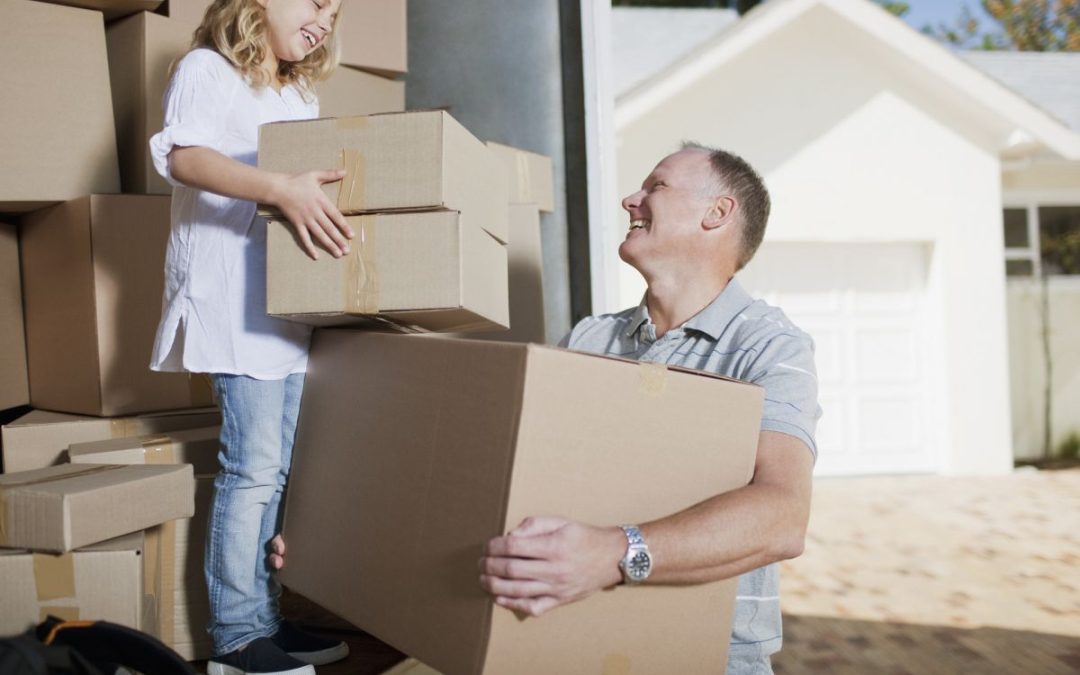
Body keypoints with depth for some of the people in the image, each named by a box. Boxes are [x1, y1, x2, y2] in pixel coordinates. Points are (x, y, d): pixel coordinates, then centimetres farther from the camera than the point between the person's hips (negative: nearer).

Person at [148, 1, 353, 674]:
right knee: (253, 468, -10)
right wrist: (281, 189, -33)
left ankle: (263, 618, 18)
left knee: (274, 469, 9)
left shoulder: (302, 97, 23)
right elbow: (182, 153, -19)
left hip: (291, 301, 8)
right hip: (233, 300, -8)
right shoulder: (208, 70, -1)